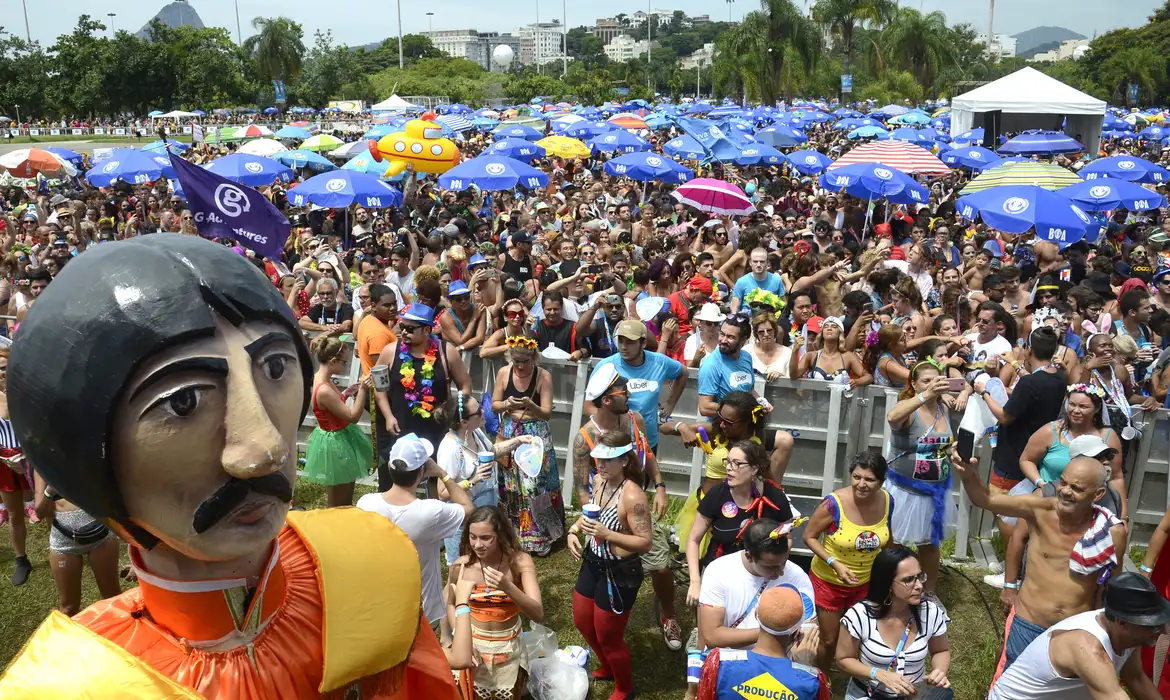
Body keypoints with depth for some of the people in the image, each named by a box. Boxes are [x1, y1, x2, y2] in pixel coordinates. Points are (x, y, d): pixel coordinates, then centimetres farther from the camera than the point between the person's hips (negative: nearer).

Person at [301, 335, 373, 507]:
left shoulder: (322, 379, -2)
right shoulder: (324, 390, -31)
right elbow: (353, 417, -24)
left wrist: (347, 393, 3)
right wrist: (362, 390, -27)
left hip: (338, 438, 10)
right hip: (335, 443, -10)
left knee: (345, 500, 24)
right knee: (338, 505, 10)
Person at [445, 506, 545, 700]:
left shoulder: (520, 562, -21)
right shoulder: (460, 566, -16)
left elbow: (538, 615, -27)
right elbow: (450, 605, 2)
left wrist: (508, 587, -42)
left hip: (508, 648, -1)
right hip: (473, 645, 1)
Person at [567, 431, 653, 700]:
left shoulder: (632, 496, -29)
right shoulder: (598, 481, -5)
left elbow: (646, 543, -25)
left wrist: (607, 534, -33)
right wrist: (573, 530, -4)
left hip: (620, 573, -8)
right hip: (593, 563, 8)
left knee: (608, 636, 11)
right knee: (582, 622, 25)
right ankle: (606, 667, 54)